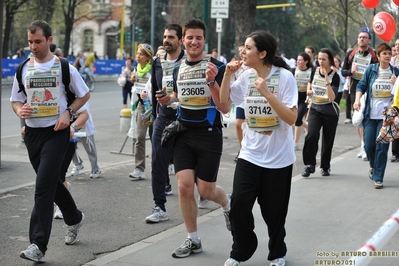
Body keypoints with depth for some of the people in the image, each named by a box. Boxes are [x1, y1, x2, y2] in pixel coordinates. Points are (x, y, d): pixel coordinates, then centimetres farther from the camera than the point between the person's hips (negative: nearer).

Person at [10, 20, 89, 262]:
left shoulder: (64, 67, -5)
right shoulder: (23, 69, 5)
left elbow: (85, 95, 5)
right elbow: (15, 100, 13)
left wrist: (68, 112, -10)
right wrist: (20, 110, -10)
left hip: (57, 131, -5)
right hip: (32, 131, 5)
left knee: (44, 186, -15)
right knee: (52, 182, 17)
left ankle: (38, 245, -14)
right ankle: (74, 218, 43)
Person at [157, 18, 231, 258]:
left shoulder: (216, 67, -12)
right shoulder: (179, 69, 6)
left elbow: (225, 108, -17)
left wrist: (211, 82, -31)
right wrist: (169, 99, 2)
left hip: (209, 135, -4)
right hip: (184, 134, 4)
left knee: (206, 190, 2)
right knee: (184, 187, -3)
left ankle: (228, 205, 38)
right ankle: (193, 240, 12)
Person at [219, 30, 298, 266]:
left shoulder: (284, 77, -15)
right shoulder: (247, 77, 1)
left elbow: (291, 118, -20)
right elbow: (224, 100, 13)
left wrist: (267, 93, -28)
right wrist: (228, 74, -2)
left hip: (278, 158, -4)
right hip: (250, 155, 4)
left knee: (274, 211, 8)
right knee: (239, 204, -6)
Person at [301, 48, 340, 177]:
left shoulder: (335, 76, -12)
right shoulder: (315, 71, -1)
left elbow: (332, 98, -23)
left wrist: (327, 80, -30)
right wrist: (309, 90, 2)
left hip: (330, 112, -2)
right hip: (315, 109, 2)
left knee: (327, 140, 7)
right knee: (311, 135, -19)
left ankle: (325, 166, 27)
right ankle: (310, 164, -7)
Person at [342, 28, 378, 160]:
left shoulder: (374, 56, -6)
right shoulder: (351, 54, 5)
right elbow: (343, 71, 9)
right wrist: (350, 71, -11)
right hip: (354, 89, 4)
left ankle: (365, 146, -14)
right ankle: (363, 144, 21)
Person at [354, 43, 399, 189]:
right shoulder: (371, 70, 3)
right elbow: (361, 86, 4)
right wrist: (357, 100, -12)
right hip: (370, 114, 1)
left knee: (382, 147, -4)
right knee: (369, 145, 1)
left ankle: (378, 178, 4)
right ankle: (373, 166, 32)